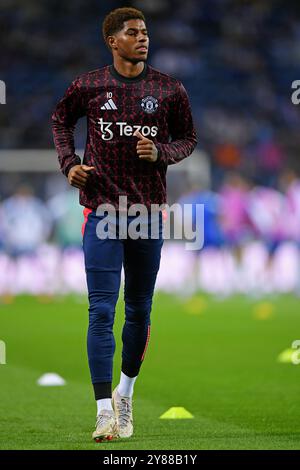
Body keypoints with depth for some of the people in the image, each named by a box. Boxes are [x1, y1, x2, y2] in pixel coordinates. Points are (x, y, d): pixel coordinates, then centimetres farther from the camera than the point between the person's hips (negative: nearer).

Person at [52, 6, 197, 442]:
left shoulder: (170, 90, 2)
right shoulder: (89, 86, 1)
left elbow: (188, 138, 12)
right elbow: (61, 119, 19)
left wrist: (161, 153, -8)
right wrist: (69, 163, 5)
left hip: (149, 209, 2)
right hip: (102, 207, -2)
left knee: (139, 310, 11)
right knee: (102, 310, -10)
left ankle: (126, 392, 32)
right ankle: (105, 412, -12)